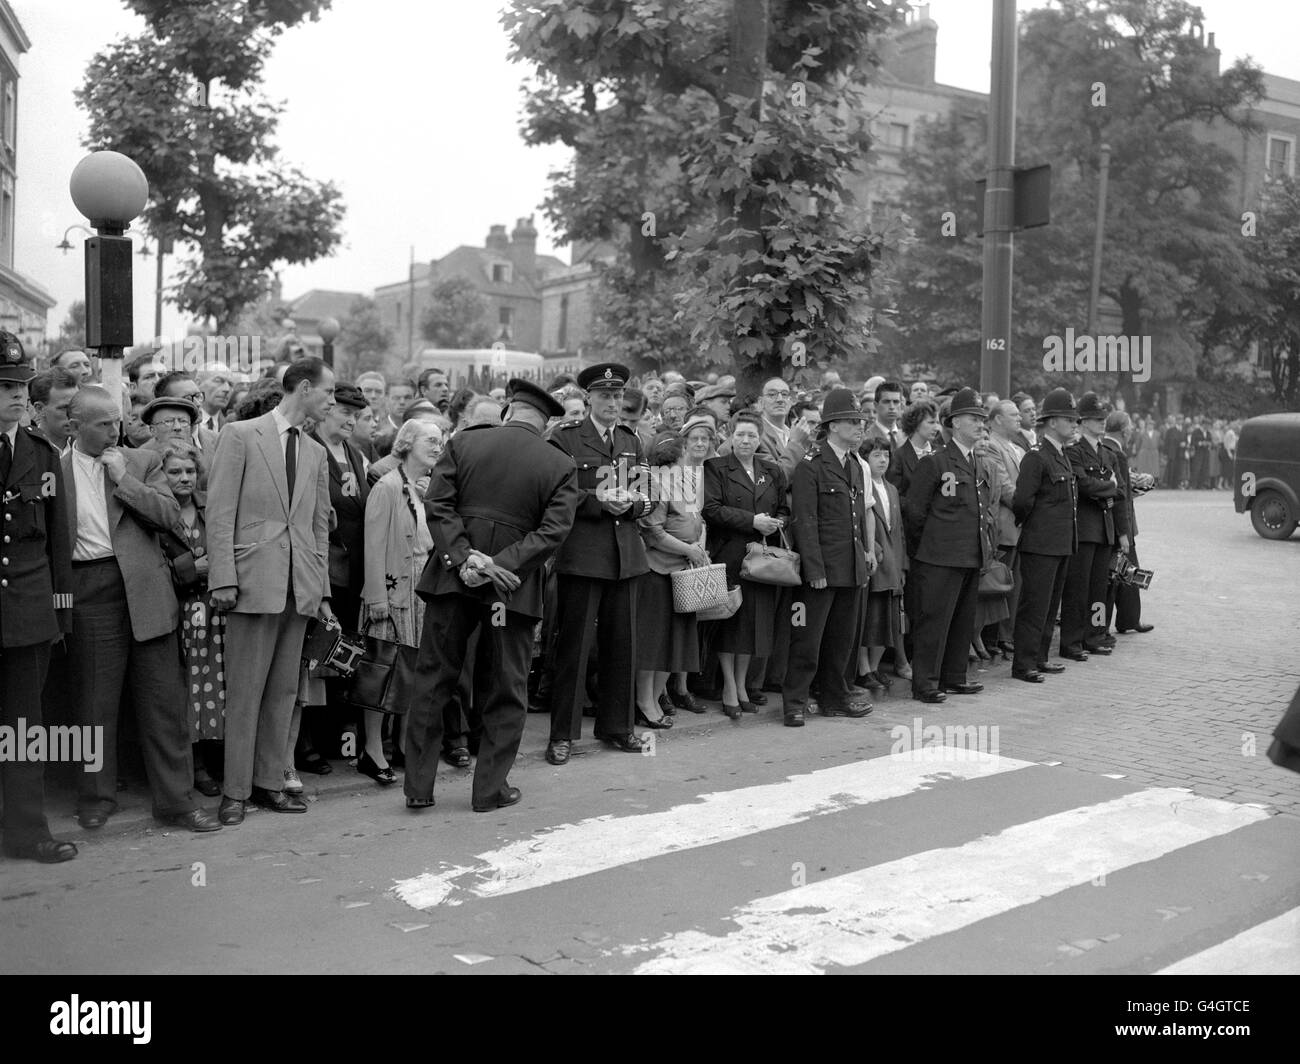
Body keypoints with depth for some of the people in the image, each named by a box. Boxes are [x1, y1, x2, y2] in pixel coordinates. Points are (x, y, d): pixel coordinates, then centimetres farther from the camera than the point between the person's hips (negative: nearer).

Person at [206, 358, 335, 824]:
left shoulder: (316, 453, 16)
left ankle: (269, 783, 17)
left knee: (284, 690, 9)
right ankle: (235, 790, 7)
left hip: (301, 586, 5)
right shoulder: (239, 435, 0)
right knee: (245, 691, -2)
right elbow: (220, 512, -5)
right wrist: (223, 578, -13)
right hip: (255, 580, -5)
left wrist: (323, 590, 12)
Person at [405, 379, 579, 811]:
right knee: (506, 690, 11)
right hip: (513, 586, -1)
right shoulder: (561, 465, -1)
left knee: (433, 681, 11)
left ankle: (418, 786, 16)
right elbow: (553, 530, -9)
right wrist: (500, 566, -13)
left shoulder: (462, 442, 1)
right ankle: (490, 789, 15)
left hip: (453, 578, 1)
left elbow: (438, 504, -6)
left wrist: (465, 558, -12)